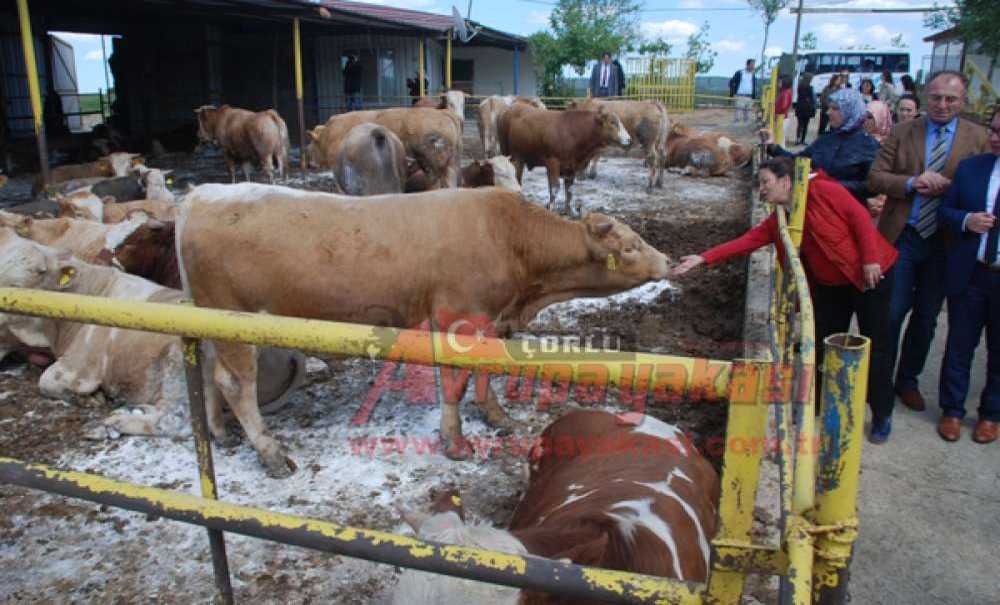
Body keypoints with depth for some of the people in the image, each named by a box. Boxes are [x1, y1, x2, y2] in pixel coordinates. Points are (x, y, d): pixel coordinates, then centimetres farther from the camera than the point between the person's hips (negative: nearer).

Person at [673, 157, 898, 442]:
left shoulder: (824, 191, -17)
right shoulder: (778, 220, 1)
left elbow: (859, 217, -18)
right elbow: (747, 240, -7)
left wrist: (871, 259, -22)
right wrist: (703, 258, -16)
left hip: (870, 275, -6)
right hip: (830, 285, 6)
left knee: (874, 346, 2)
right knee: (822, 345, 8)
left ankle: (882, 415, 16)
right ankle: (815, 404, 25)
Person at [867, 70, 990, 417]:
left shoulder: (977, 137, 0)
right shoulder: (902, 133, 1)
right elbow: (875, 178, -2)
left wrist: (948, 188, -18)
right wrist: (911, 183, -18)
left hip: (945, 243, 1)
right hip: (902, 238, -1)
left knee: (927, 317, 13)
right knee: (892, 312, 3)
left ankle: (908, 380, 31)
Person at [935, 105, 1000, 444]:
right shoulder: (970, 168, 4)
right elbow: (944, 211, 8)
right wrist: (966, 220, -13)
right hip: (969, 275, 2)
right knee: (959, 346, 11)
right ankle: (952, 410, 26)